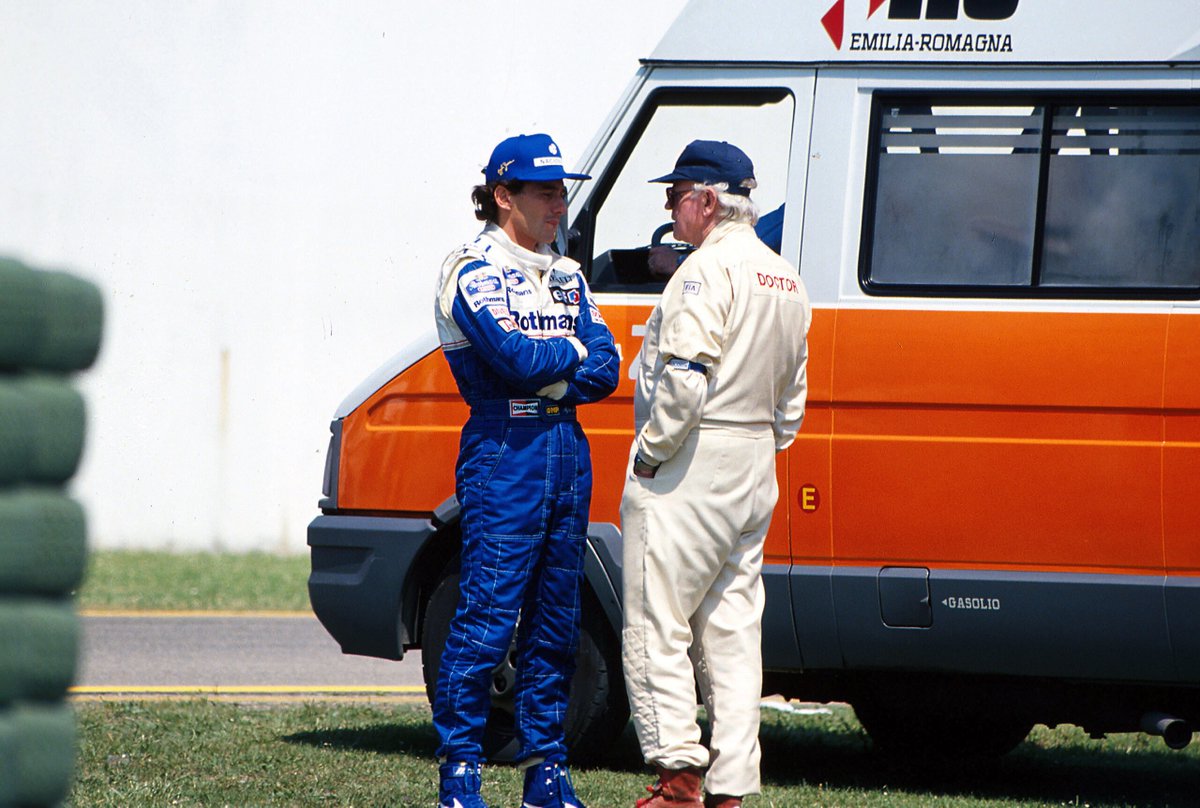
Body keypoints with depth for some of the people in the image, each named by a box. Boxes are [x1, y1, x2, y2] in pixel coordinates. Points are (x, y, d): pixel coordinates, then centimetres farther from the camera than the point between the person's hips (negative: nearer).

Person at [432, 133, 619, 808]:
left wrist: (546, 378, -10)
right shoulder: (475, 272, -4)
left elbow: (606, 369, 6)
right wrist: (573, 352, 0)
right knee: (489, 618, -10)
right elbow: (515, 356, -18)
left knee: (556, 620, 8)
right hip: (504, 454, -7)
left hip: (568, 454, 7)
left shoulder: (568, 277, 18)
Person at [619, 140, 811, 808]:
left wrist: (651, 451, -14)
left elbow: (686, 376, -23)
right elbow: (793, 394, 19)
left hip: (691, 464, -9)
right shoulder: (786, 280, 15)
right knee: (732, 630, 10)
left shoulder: (711, 268, -14)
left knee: (657, 625, -5)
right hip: (756, 472, 9)